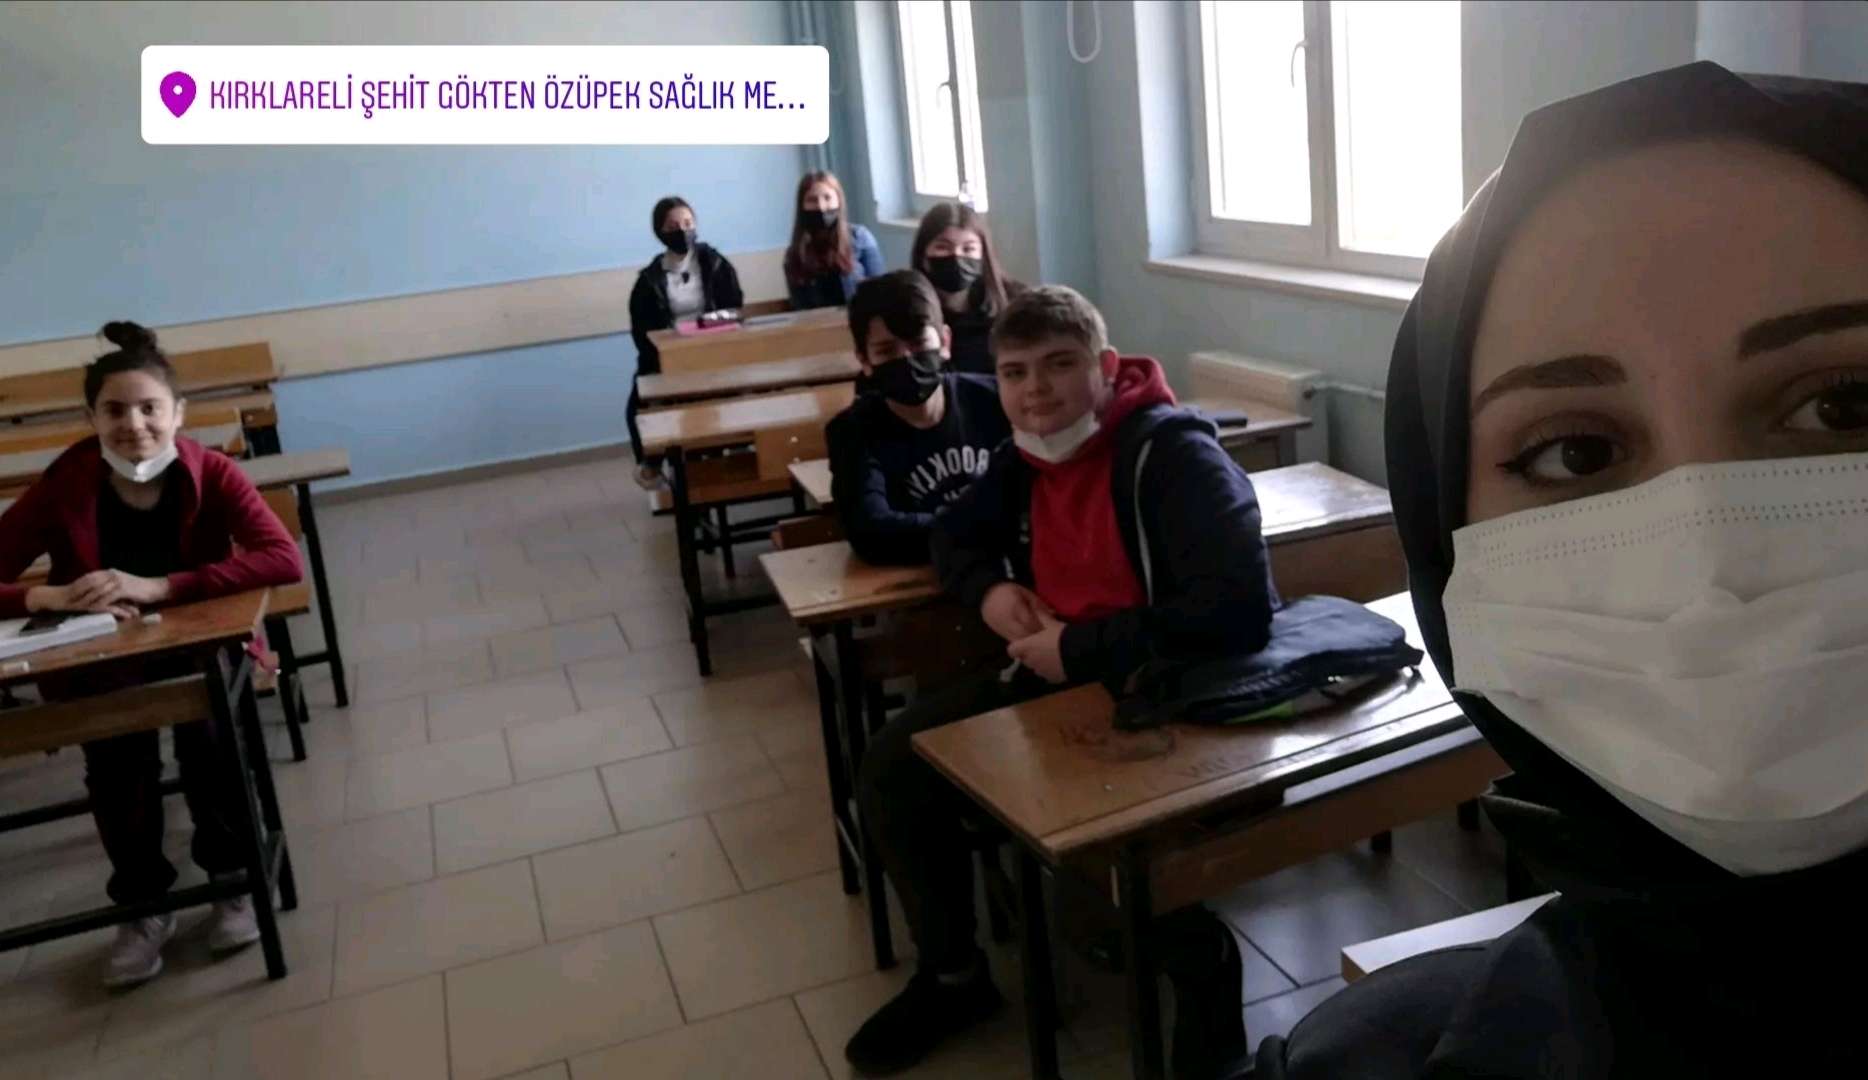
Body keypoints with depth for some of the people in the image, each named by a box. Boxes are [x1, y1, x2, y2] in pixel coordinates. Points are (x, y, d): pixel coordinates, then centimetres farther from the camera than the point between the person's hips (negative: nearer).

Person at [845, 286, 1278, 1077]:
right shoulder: (1027, 455, 5)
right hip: (1053, 679, 8)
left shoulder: (1171, 453, -19)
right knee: (893, 767, -1)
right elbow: (956, 532, 24)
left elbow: (1239, 611, -31)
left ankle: (1204, 975, -2)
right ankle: (953, 976, 19)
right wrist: (989, 589, 0)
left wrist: (1079, 648, -24)